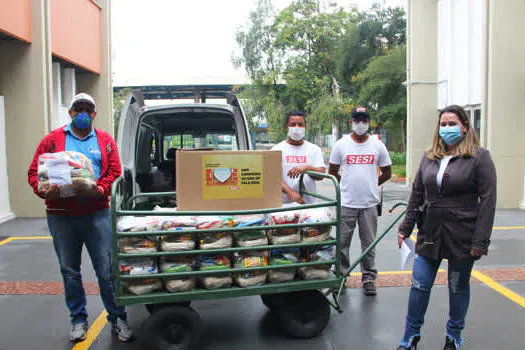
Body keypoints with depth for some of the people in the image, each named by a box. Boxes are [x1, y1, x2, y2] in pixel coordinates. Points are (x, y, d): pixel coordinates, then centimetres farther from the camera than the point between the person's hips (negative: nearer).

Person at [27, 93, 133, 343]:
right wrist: (44, 191, -14)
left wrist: (100, 189, -17)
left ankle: (117, 319, 14)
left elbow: (115, 172, 2)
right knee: (69, 271, 12)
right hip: (61, 216, 1)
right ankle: (78, 319, 28)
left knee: (107, 270, 0)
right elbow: (34, 172, 5)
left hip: (97, 214, -1)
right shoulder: (53, 139, 9)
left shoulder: (105, 140, 10)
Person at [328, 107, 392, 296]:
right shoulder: (341, 145, 2)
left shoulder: (378, 145, 5)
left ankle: (368, 278, 21)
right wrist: (347, 184, 11)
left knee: (369, 243, 8)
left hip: (370, 203, 1)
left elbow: (386, 173, 13)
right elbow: (332, 171, 10)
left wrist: (372, 185, 12)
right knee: (342, 242, 5)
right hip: (346, 203, -1)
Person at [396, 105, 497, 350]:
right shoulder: (429, 157, 9)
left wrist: (480, 240, -14)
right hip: (430, 233, 4)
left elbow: (487, 200, -10)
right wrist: (406, 227, 10)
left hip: (462, 235, -4)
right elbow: (416, 194, 13)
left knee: (458, 288, 12)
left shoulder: (479, 157, -6)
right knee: (419, 285, 6)